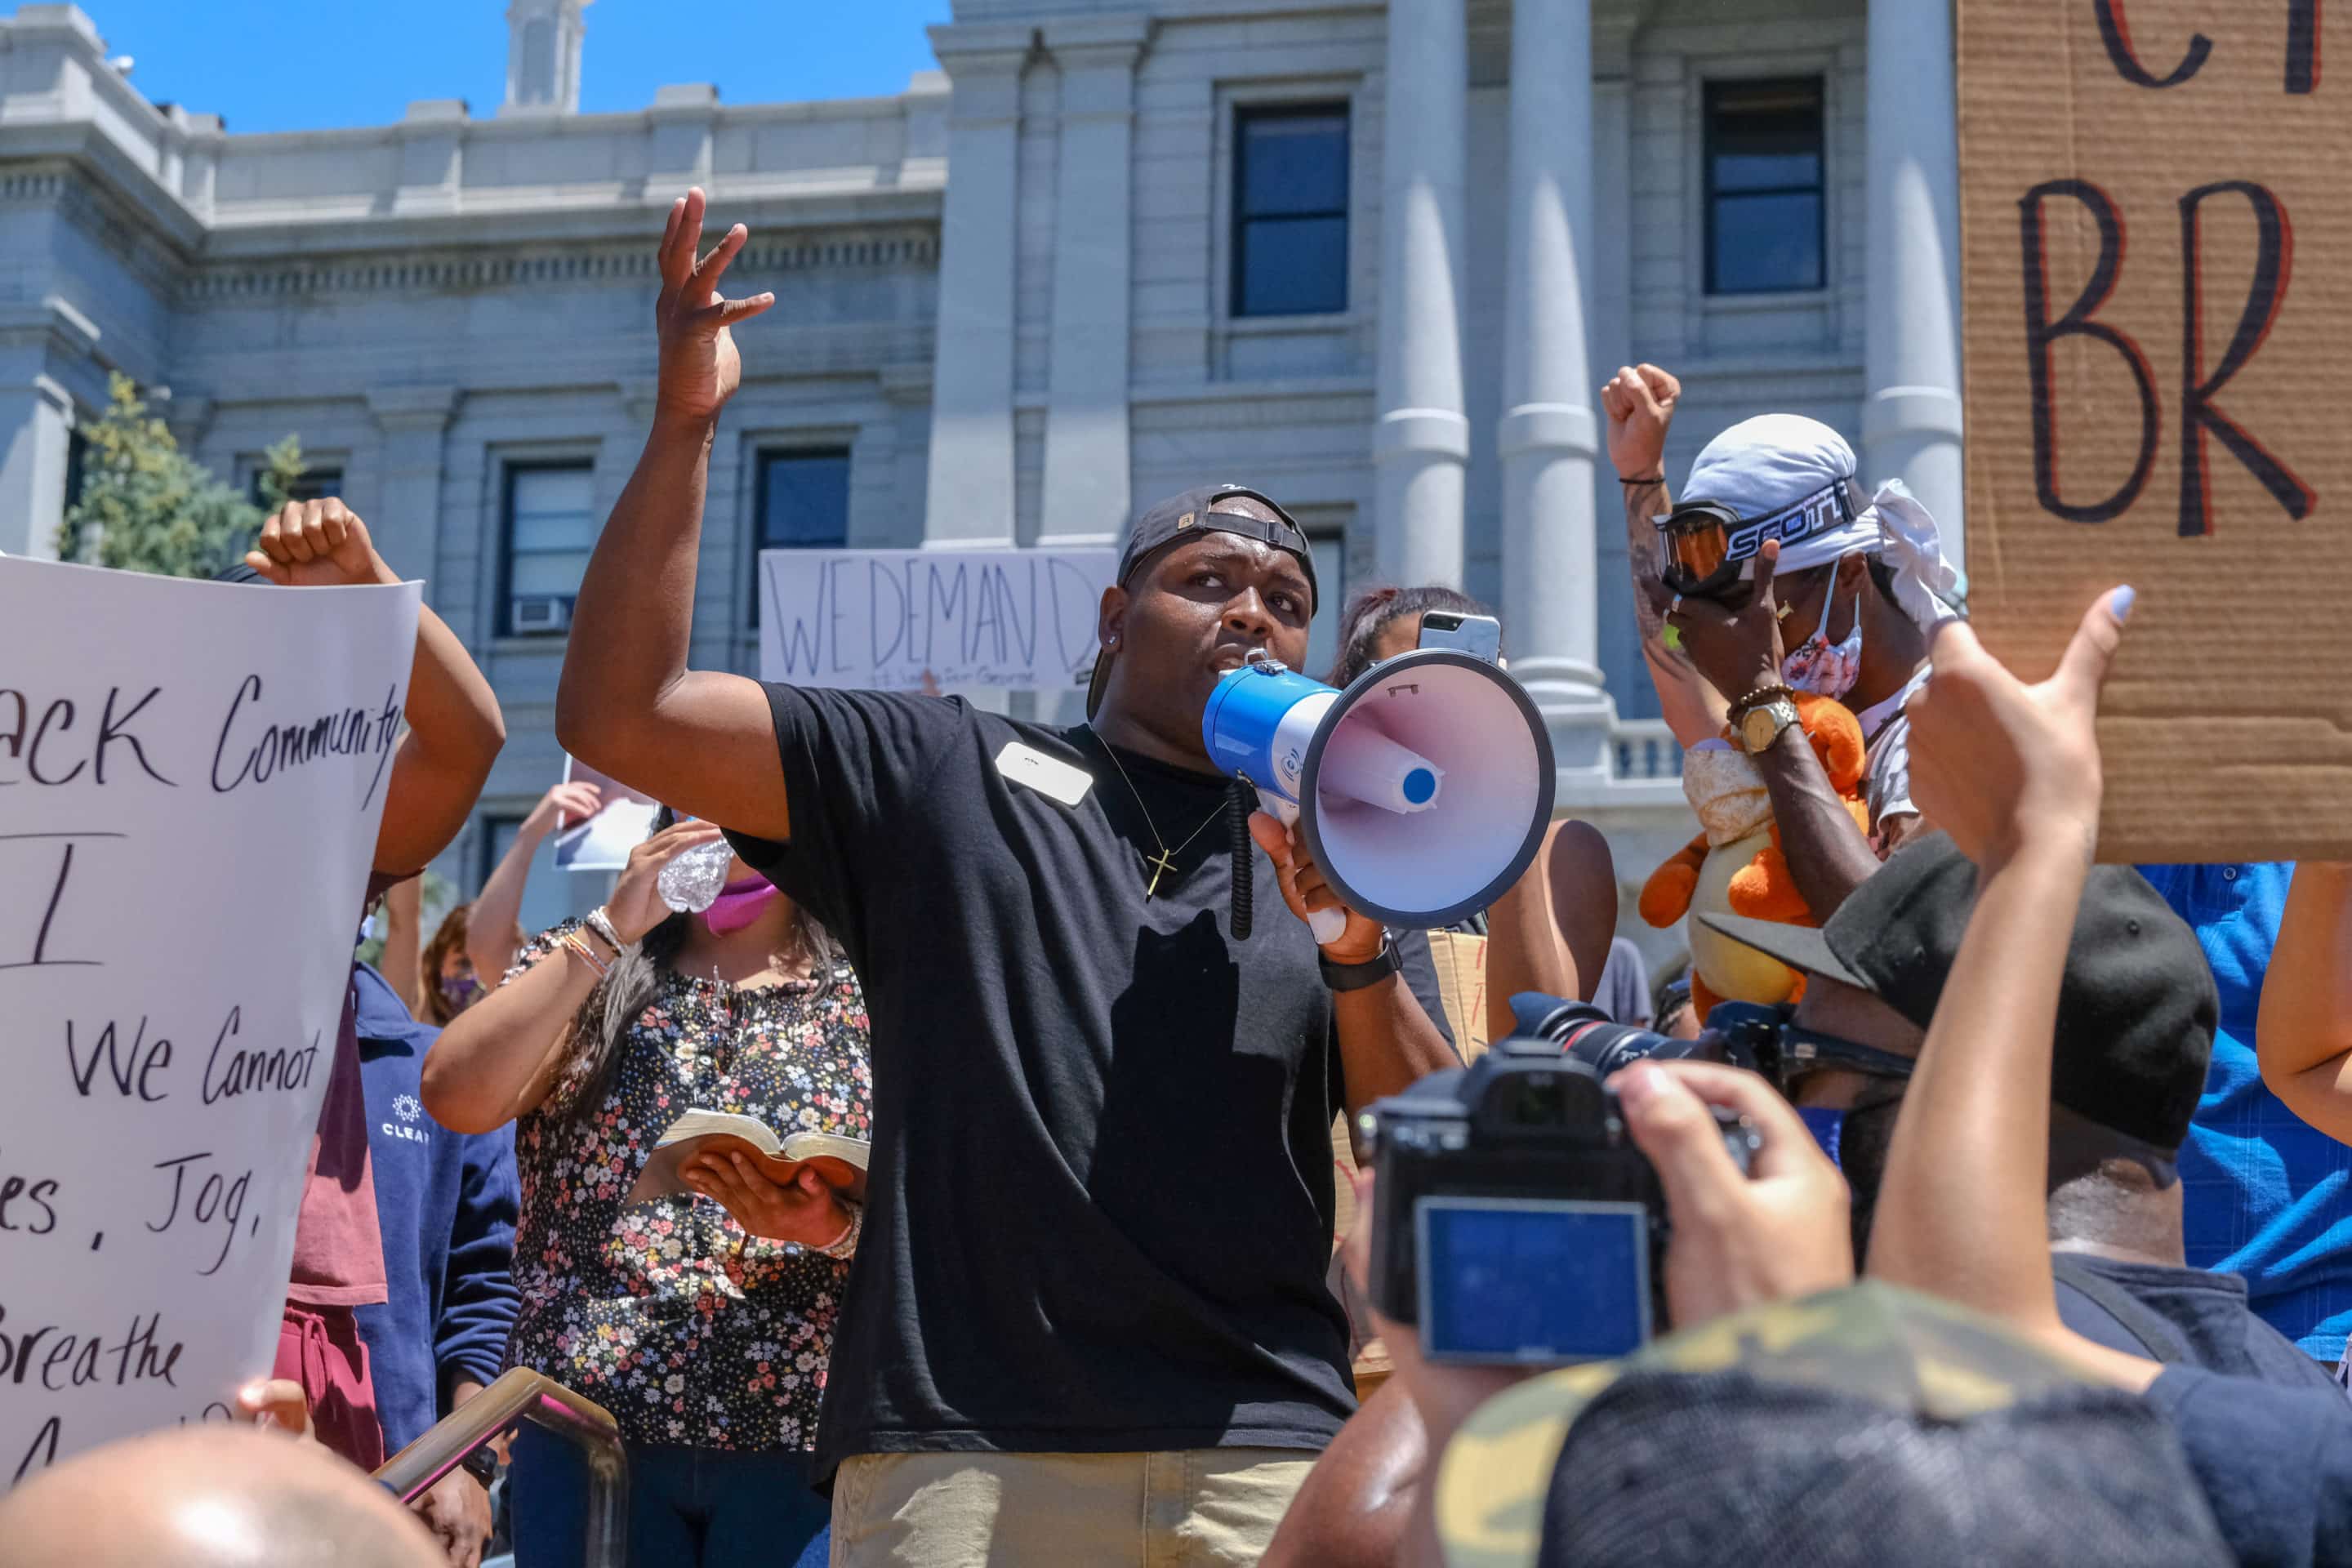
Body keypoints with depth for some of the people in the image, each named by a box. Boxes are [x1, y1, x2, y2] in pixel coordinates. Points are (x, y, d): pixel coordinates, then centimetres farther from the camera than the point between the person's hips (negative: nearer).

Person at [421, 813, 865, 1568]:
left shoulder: (871, 997, 7)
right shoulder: (583, 964, 10)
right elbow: (454, 1097, -7)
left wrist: (832, 1224, -19)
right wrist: (608, 929, -8)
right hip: (587, 1420, 0)